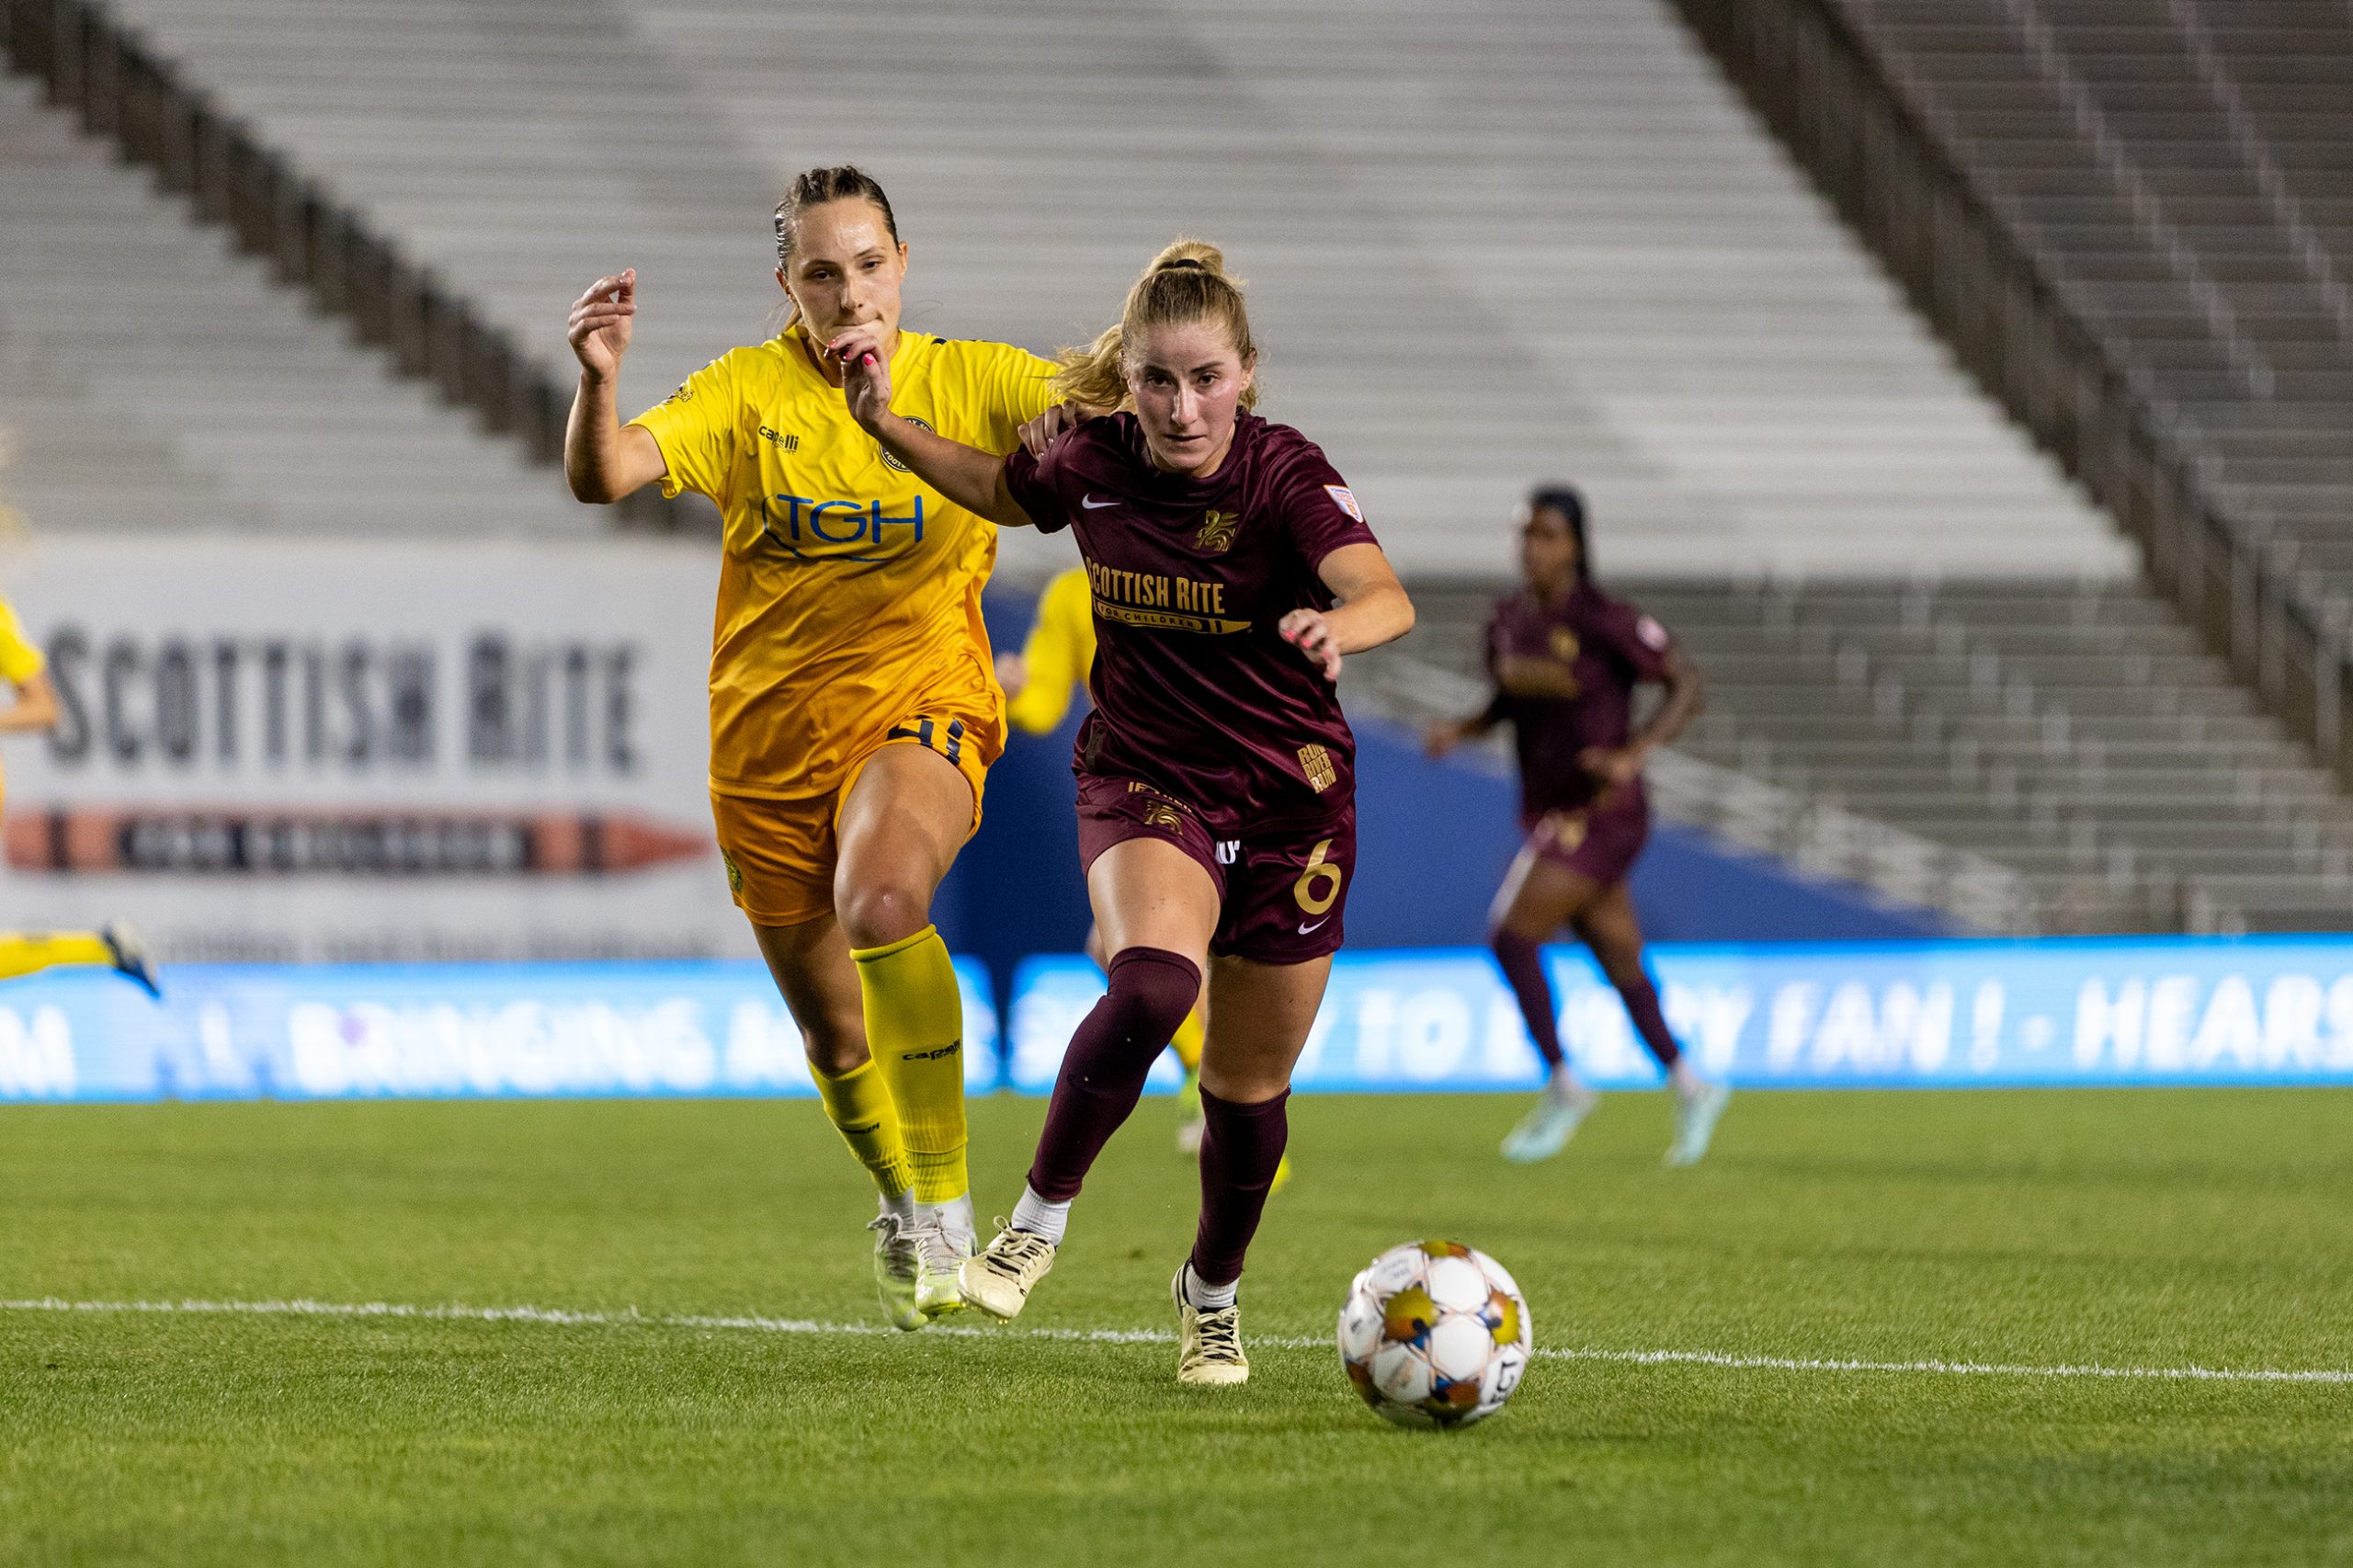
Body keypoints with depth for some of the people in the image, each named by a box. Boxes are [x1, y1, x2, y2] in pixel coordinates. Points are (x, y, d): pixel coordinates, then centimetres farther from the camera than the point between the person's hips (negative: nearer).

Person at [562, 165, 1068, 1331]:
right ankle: (899, 1208, 45)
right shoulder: (747, 391, -4)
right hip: (769, 739, 2)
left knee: (882, 902, -35)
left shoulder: (969, 380, -2)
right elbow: (604, 477, -16)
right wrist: (597, 382, -37)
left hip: (917, 708, -2)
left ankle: (947, 1203, -25)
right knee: (834, 1034, 13)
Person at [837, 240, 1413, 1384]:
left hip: (1289, 800, -1)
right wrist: (884, 422, 5)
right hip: (1142, 780, 1)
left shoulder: (1286, 476, -19)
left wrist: (1339, 625, -60)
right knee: (1153, 984, -31)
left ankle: (1213, 1293, 37)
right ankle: (1039, 1219, -16)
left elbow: (1384, 595, -37)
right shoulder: (1096, 465, -7)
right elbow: (1001, 490, 17)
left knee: (1249, 1090, 9)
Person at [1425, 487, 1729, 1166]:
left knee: (1512, 936, -18)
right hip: (1549, 814, 7)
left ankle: (1562, 1087, -5)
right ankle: (1692, 1089, 31)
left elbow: (1689, 685, -12)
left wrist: (1633, 755, -25)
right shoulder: (1508, 619, 5)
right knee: (1621, 962, 14)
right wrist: (1461, 730, 0)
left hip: (1602, 814, -7)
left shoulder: (1605, 622, -16)